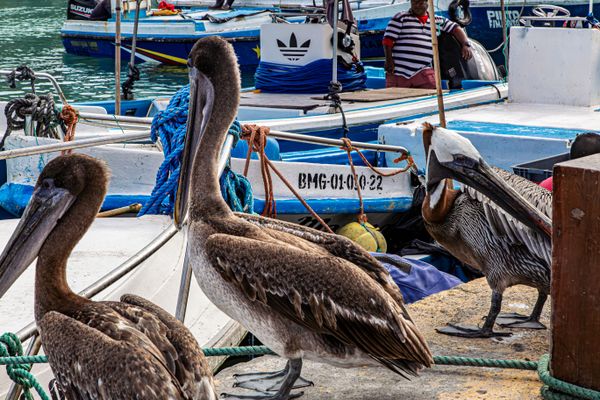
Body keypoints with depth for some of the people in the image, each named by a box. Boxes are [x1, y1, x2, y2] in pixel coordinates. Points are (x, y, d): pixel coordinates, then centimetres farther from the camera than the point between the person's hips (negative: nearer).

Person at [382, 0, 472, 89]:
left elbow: (456, 29, 16)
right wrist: (389, 60, -9)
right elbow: (388, 40, 1)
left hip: (423, 72, 2)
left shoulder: (438, 21, 16)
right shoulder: (400, 18, 5)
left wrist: (466, 45, -1)